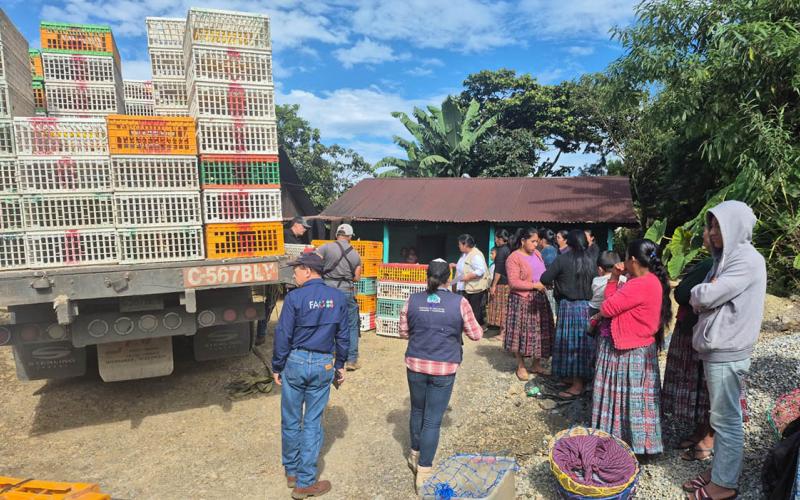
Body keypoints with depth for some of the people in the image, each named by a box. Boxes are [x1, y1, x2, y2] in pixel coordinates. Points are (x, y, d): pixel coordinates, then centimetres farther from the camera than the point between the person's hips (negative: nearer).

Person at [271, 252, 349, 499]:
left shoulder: (294, 297, -11)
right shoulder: (338, 298, -1)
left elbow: (283, 335, -9)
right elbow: (343, 336, 4)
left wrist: (277, 367, 3)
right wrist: (340, 365, 15)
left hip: (295, 361, -2)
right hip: (323, 365, 2)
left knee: (291, 420, 15)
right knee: (313, 423, 9)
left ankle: (291, 472, 33)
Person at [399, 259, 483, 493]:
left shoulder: (413, 300, -4)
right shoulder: (459, 302, -10)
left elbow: (404, 332, 7)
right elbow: (475, 335, 0)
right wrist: (479, 329, 21)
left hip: (415, 365, 3)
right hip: (444, 369, -2)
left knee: (417, 411, 23)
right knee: (432, 420, 6)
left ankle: (415, 455, 41)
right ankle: (424, 471, 14)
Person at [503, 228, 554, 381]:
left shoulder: (536, 253, 10)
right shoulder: (514, 258, -12)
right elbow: (513, 282, -18)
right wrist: (534, 285, -19)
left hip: (539, 299, 7)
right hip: (522, 300, -6)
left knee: (539, 332, 9)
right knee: (522, 333, 2)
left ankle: (537, 364, 23)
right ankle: (521, 366, 16)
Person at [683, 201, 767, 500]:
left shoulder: (747, 260, -16)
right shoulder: (729, 257, 13)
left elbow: (706, 297, -20)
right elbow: (702, 302, 13)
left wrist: (697, 292, 0)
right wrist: (702, 295, -8)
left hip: (726, 353, -9)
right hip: (717, 348, 9)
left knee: (726, 419, 3)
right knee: (721, 417, 17)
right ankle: (719, 470, 30)